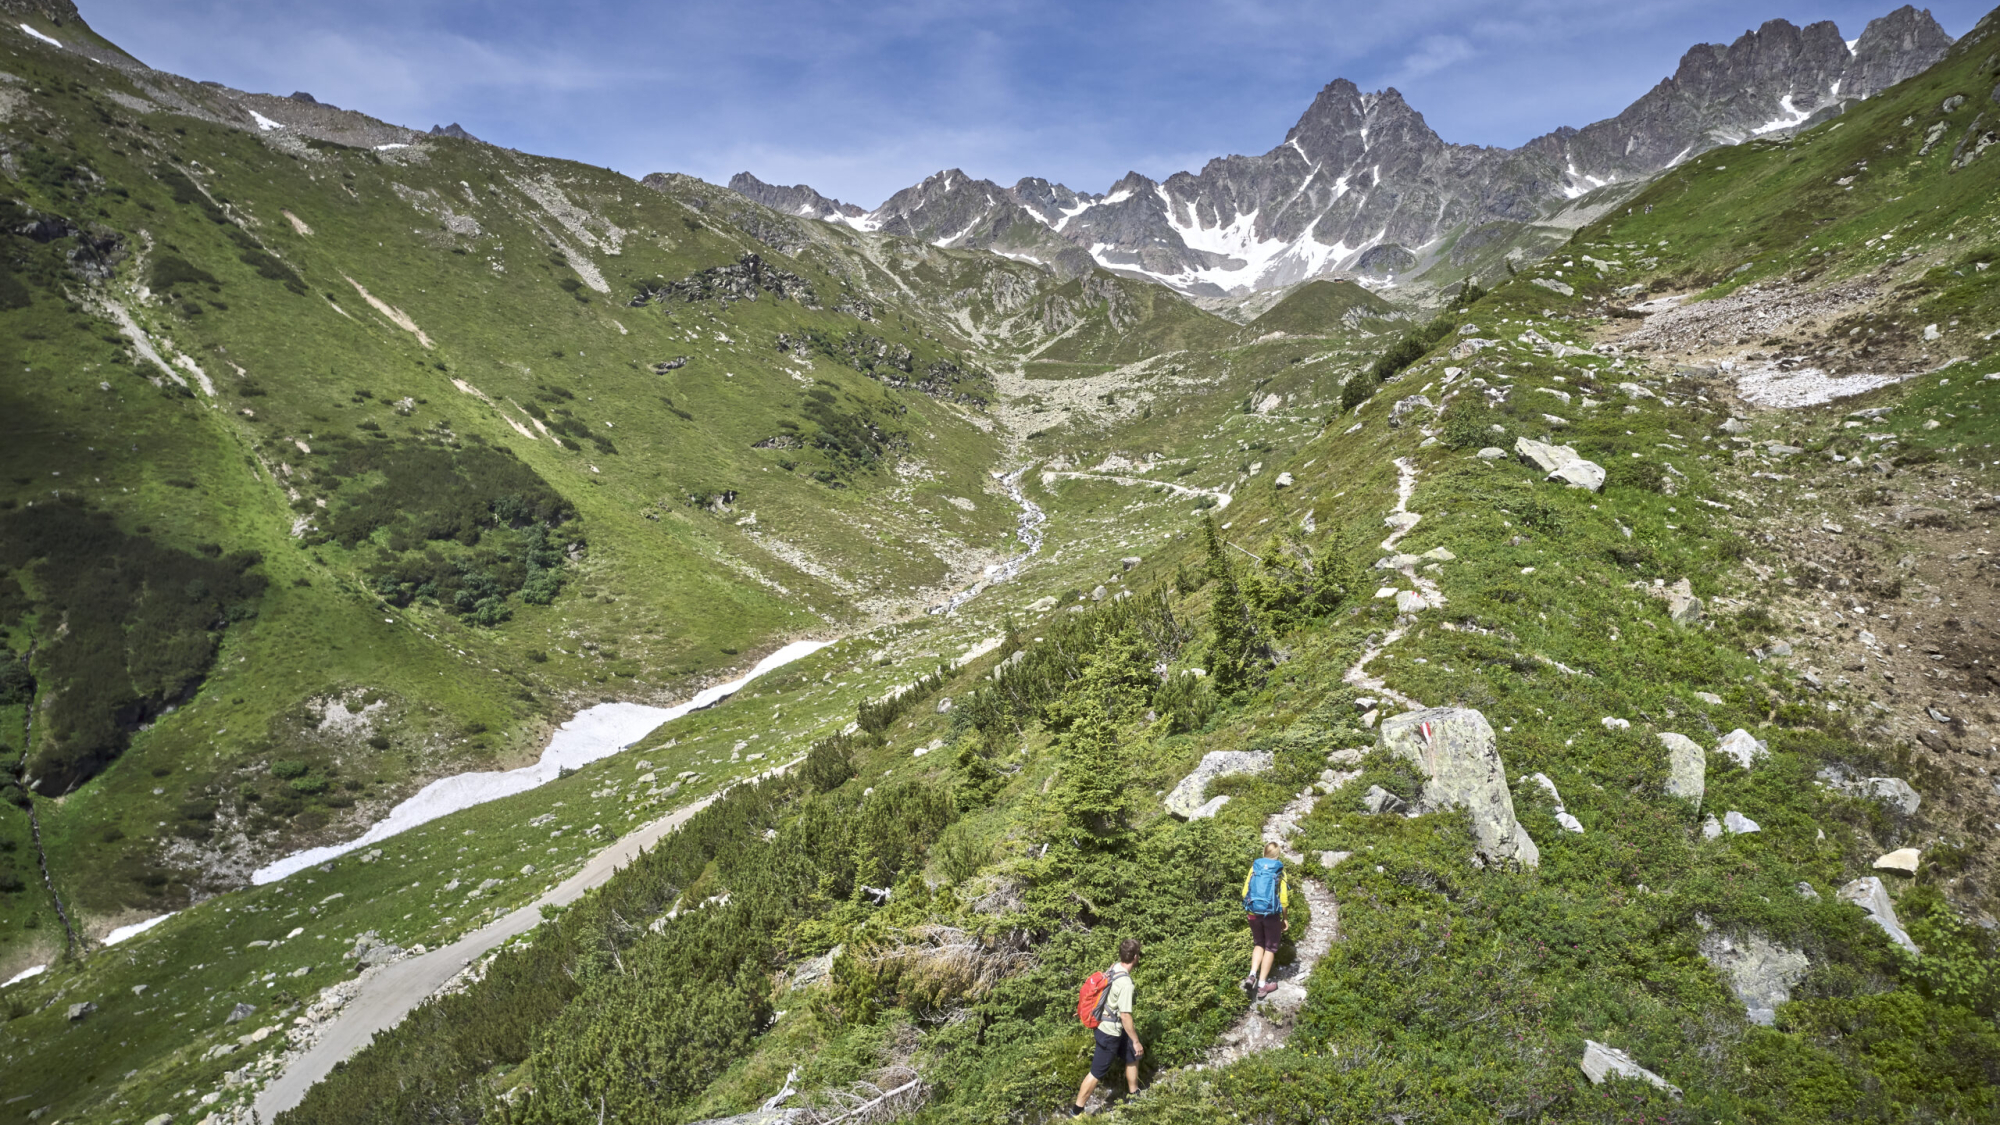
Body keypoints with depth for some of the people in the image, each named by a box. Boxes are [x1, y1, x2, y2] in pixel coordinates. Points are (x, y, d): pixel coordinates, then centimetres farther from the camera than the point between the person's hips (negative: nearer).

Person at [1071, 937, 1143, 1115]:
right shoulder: (1125, 982, -30)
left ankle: (1134, 1096, 44)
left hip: (1109, 1026, 9)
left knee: (1133, 1057, 25)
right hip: (1110, 1032, -9)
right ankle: (1076, 1111, 18)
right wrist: (1136, 1041, -16)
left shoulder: (1114, 968, -4)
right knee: (1097, 1073, 5)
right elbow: (1125, 1016, -27)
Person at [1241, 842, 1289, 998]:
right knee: (1270, 947, 12)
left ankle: (1252, 975, 3)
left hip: (1253, 913, 3)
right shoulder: (1279, 871, -4)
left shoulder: (1255, 867, 4)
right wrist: (1284, 919, 6)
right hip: (1272, 914, -3)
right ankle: (1262, 985, 10)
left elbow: (1245, 892, 3)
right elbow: (1284, 899, -6)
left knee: (1258, 944, 21)